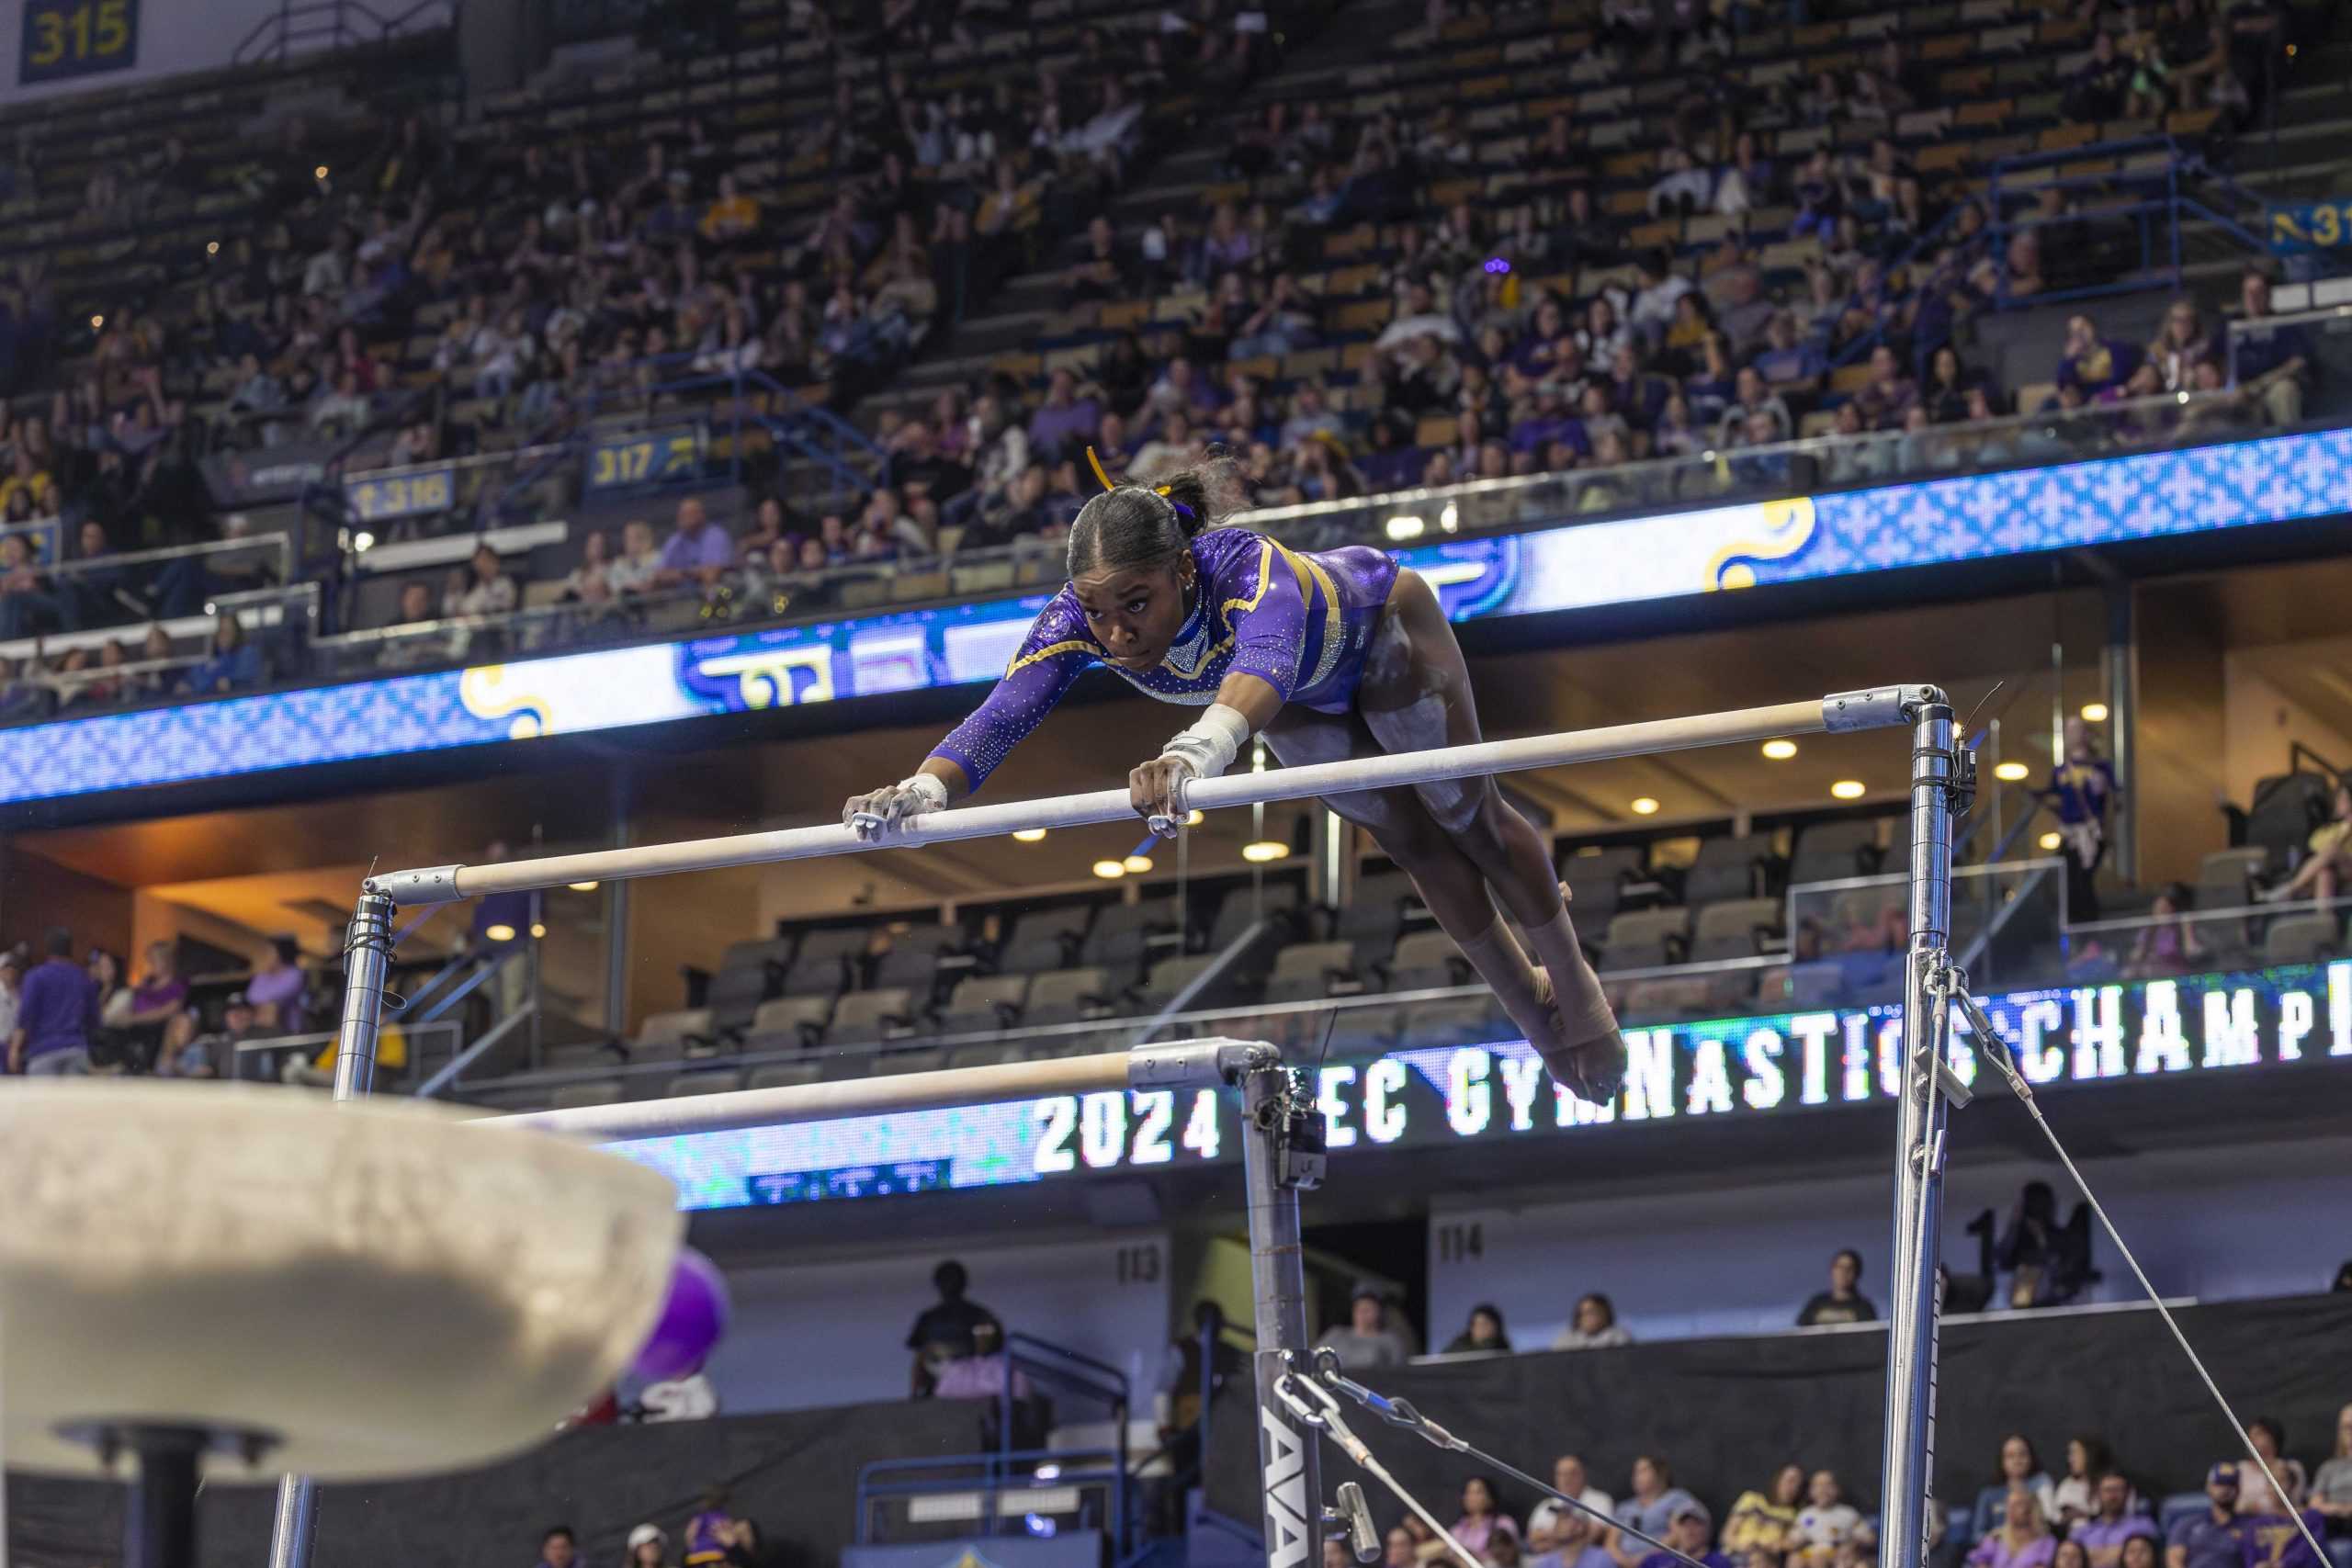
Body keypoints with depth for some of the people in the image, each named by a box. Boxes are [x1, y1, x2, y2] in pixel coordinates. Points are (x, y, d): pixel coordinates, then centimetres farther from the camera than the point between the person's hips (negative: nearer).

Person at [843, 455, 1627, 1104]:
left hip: (1383, 630, -4)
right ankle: (1529, 1005, 39)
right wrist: (924, 788, -76)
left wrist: (1199, 749, -96)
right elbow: (999, 716, -54)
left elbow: (1262, 667, -75)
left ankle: (1573, 982, 40)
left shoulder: (1248, 568, -52)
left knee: (1469, 820, 15)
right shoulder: (1080, 618, -40)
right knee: (1413, 846, 18)